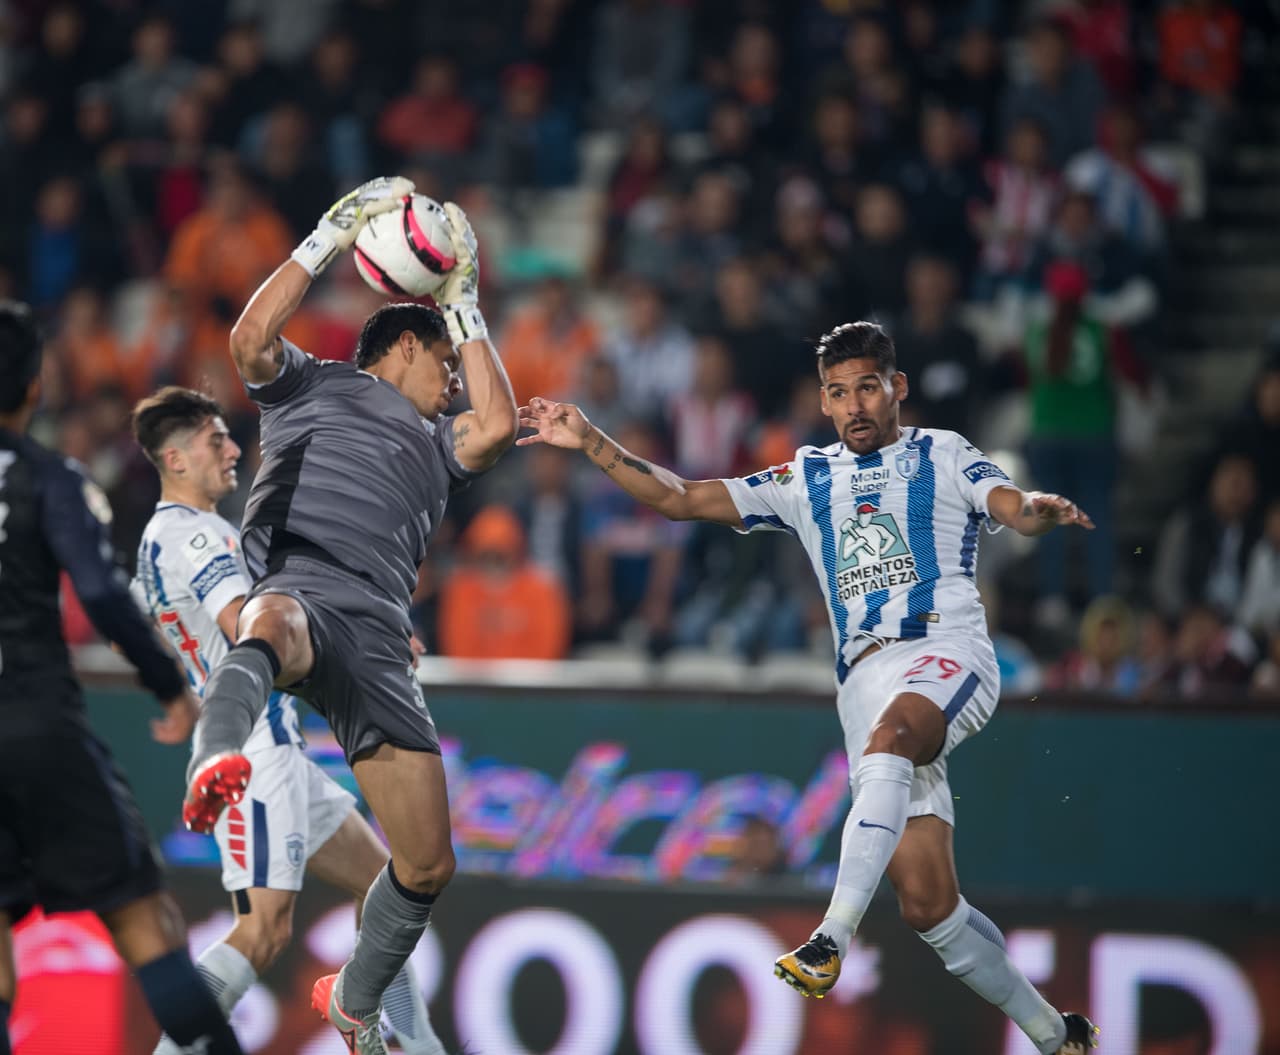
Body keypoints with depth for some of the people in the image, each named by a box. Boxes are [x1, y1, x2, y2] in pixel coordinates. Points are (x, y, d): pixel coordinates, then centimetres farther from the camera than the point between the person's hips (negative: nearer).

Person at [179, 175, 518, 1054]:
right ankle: (217, 762, -78)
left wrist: (464, 307, 21)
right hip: (298, 587, -5)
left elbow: (499, 426, 14)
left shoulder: (437, 444, 34)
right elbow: (251, 339, 2)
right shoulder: (306, 384, 22)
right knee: (271, 624, -46)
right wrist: (330, 240, 6)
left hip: (378, 637, 5)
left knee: (428, 864, 3)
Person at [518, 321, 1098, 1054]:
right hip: (866, 682, 4)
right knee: (927, 903, -6)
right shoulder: (807, 482, 22)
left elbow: (1016, 510, -5)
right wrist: (589, 441, 10)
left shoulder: (942, 457, 12)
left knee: (889, 733, -39)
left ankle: (835, 938, -49)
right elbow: (679, 498, 20)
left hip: (949, 651, -4)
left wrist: (1040, 510, -29)